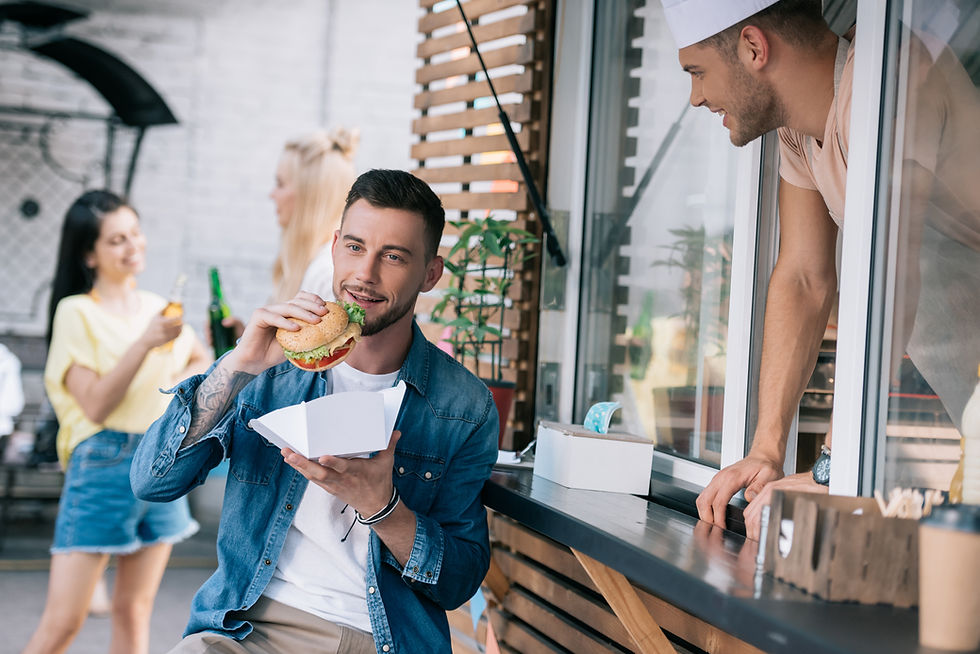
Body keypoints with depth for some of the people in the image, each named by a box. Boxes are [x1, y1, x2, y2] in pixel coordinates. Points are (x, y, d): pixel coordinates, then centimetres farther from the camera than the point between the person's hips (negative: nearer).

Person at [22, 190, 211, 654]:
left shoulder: (157, 307, 10)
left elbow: (201, 361, 26)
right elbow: (96, 405, -14)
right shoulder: (76, 312, -5)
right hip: (103, 464, -5)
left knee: (134, 612, 9)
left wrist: (184, 381, 5)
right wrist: (145, 343, -21)